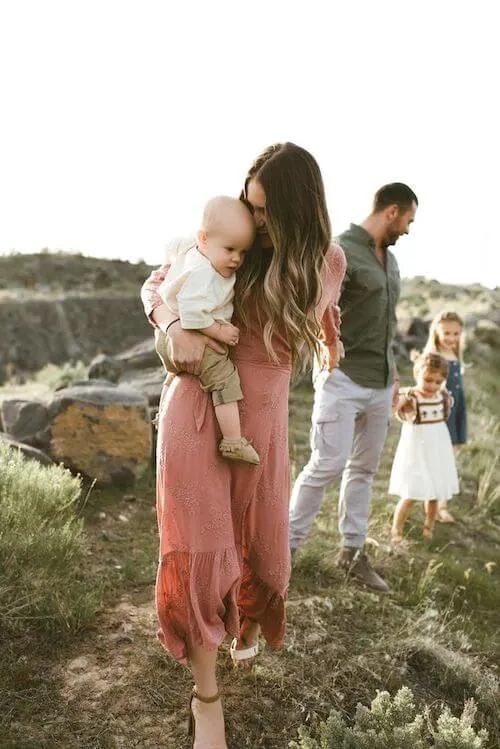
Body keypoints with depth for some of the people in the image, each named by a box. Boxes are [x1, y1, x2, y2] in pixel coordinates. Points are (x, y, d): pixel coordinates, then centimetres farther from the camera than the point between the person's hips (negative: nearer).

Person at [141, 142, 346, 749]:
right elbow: (156, 284, 4)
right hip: (195, 407, -1)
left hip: (262, 418, 2)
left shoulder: (329, 262, 0)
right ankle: (206, 698, 15)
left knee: (261, 544, 15)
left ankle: (250, 622, 51)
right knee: (200, 549, -2)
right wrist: (176, 329, -14)